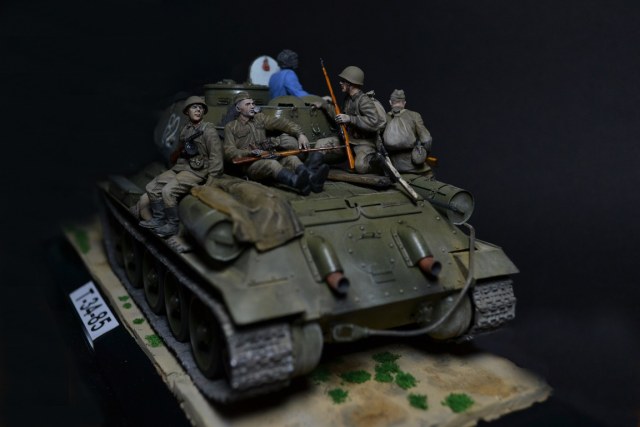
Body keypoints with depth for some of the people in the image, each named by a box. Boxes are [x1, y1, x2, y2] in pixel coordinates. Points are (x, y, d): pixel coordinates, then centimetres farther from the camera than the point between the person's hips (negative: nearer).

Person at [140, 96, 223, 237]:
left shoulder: (208, 129, -9)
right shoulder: (185, 129, 12)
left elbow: (216, 155, -14)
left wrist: (210, 180, -18)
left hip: (196, 171, -8)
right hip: (179, 167, 8)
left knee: (168, 191, -25)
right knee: (151, 187, 3)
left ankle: (173, 225, -10)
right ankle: (158, 219, 13)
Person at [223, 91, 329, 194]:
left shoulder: (260, 118, 22)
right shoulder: (230, 127, 10)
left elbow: (281, 122, 9)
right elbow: (229, 152, -2)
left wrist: (300, 134, -8)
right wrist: (249, 153, -19)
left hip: (268, 158, 5)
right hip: (249, 164, -4)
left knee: (292, 158, -25)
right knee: (272, 163, -36)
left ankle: (312, 179, -56)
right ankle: (298, 182, -66)